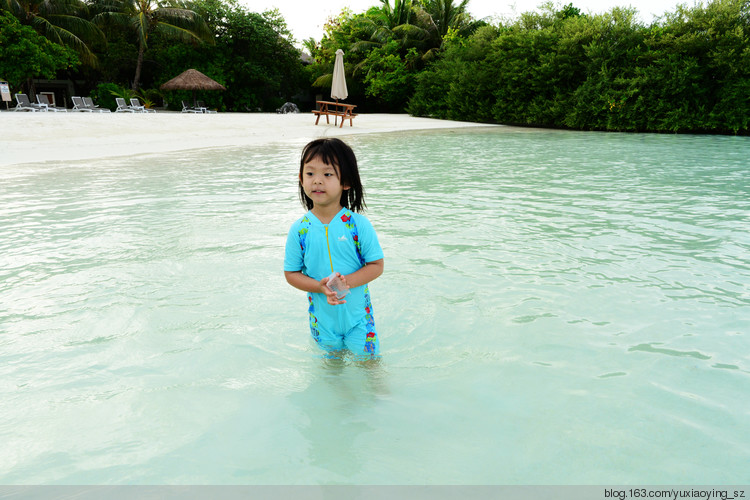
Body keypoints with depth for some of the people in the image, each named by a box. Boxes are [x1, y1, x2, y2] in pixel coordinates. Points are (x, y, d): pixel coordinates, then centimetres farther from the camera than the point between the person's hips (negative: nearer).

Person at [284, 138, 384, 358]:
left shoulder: (358, 224, -14)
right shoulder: (299, 230, -9)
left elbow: (376, 265, -10)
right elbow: (291, 273, -4)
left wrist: (347, 281, -26)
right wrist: (319, 287, -22)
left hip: (357, 314, -1)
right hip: (322, 317, 2)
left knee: (369, 358, 14)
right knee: (333, 359, 23)